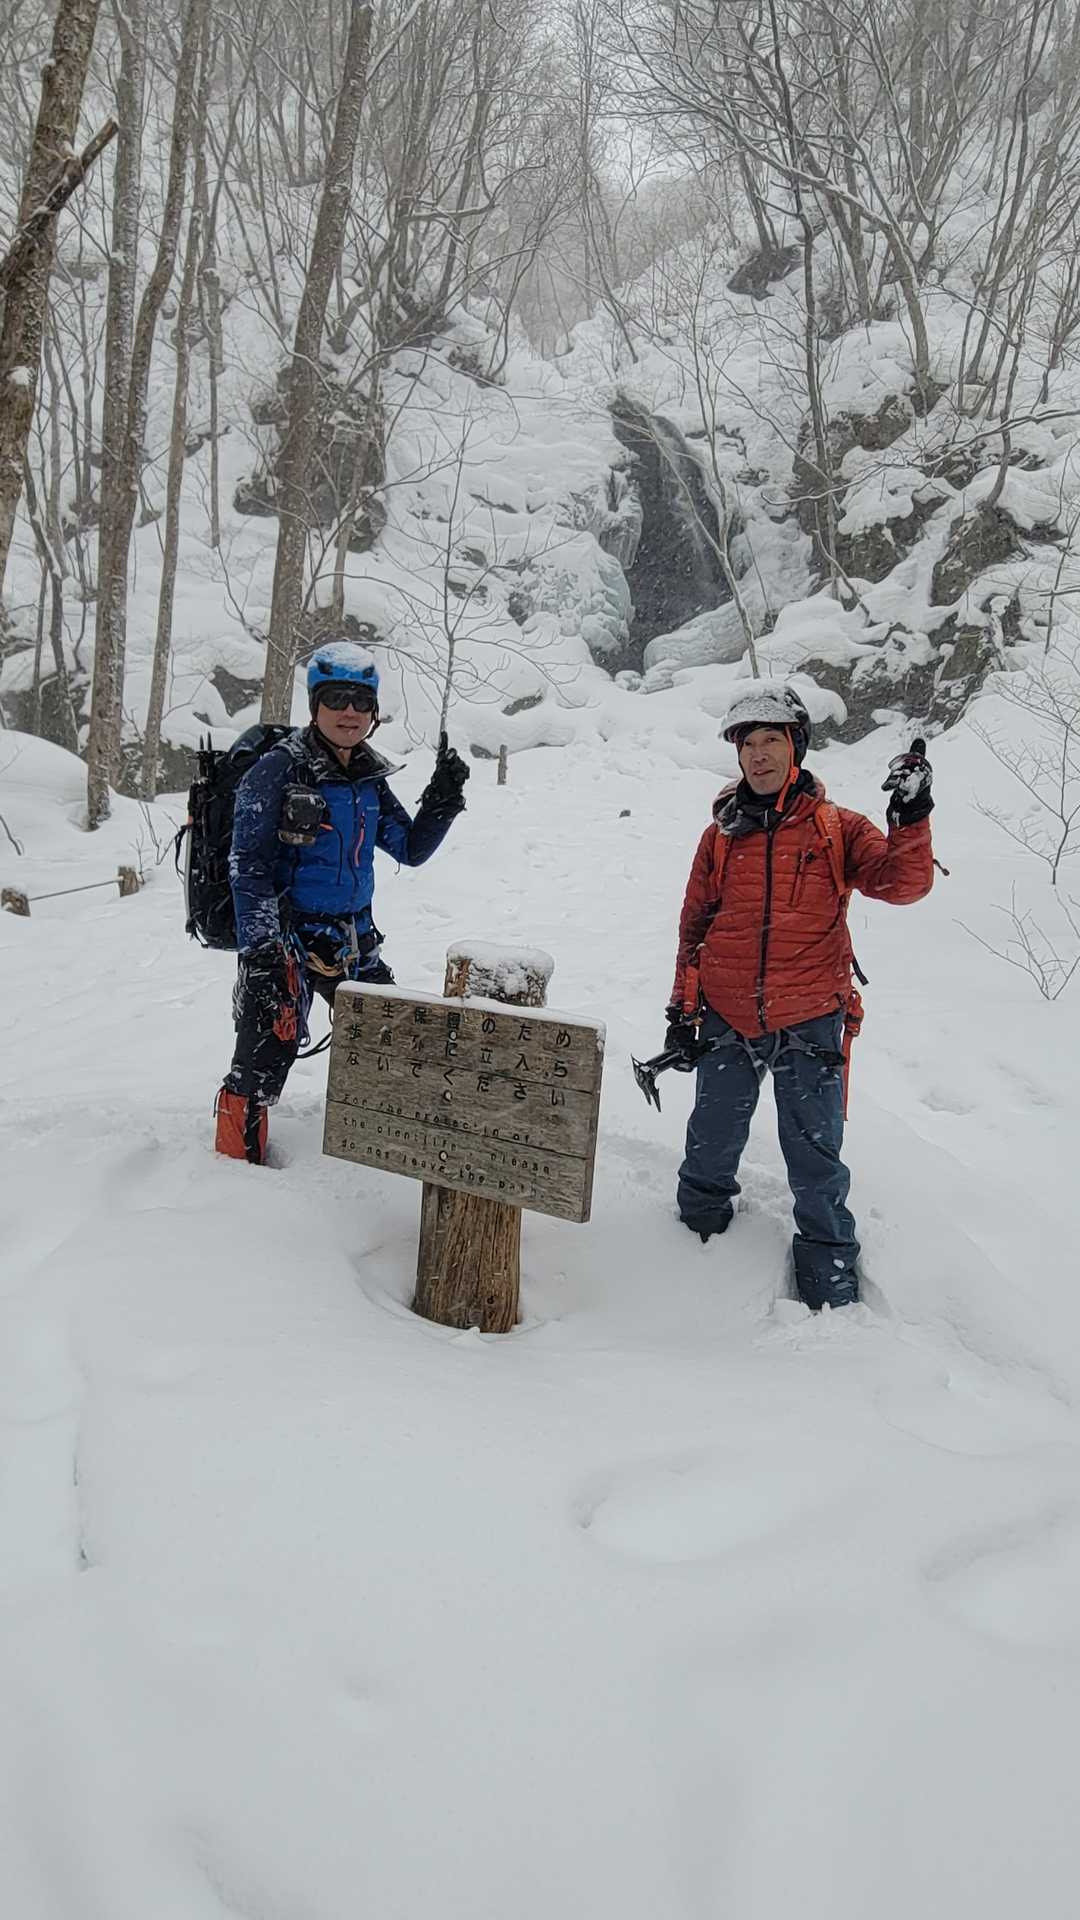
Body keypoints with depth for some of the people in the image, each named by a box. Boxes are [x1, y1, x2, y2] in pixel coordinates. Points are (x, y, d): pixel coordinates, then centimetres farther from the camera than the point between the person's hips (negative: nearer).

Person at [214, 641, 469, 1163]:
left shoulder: (369, 778, 8)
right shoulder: (279, 769, -11)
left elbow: (410, 849, 12)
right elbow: (249, 865, -15)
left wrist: (443, 798, -3)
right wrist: (258, 949, -23)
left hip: (352, 937, 7)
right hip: (286, 937, -7)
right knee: (265, 1055, -11)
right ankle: (237, 1164, 6)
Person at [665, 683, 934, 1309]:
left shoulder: (837, 828, 0)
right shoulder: (722, 834, 6)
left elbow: (902, 883, -12)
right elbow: (695, 924, 11)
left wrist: (910, 818, -26)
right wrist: (684, 1007, 9)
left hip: (810, 1023, -2)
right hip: (727, 1021, 3)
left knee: (816, 1158, 3)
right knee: (712, 1146, 15)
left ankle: (830, 1270, 21)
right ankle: (700, 1221, 41)